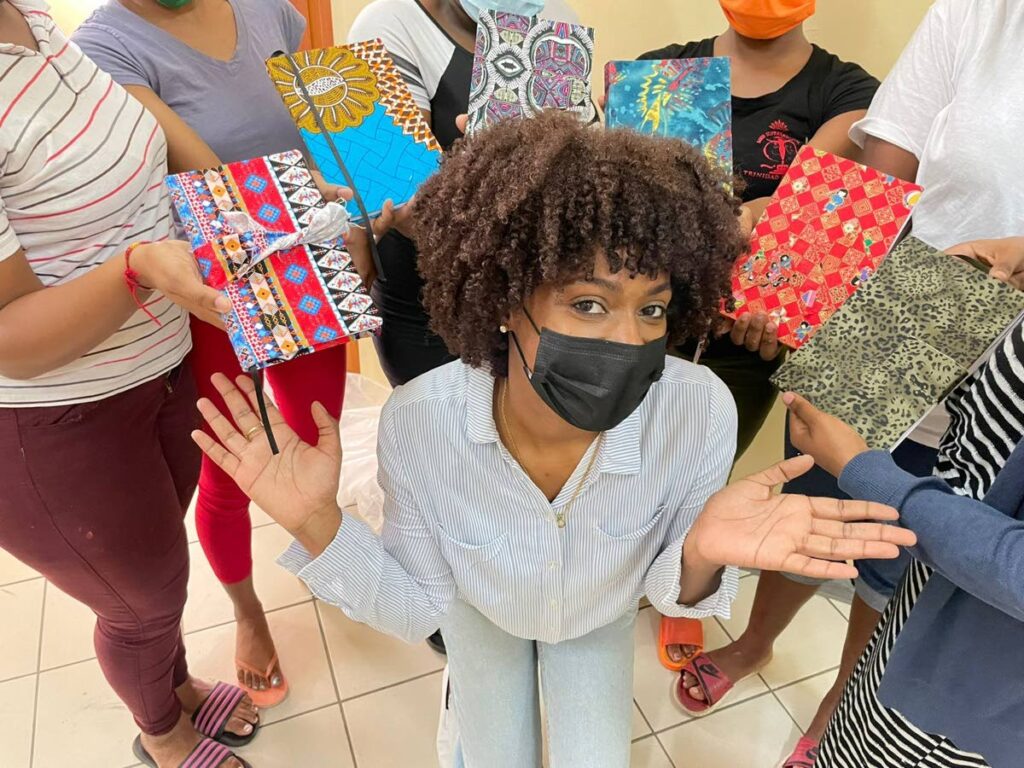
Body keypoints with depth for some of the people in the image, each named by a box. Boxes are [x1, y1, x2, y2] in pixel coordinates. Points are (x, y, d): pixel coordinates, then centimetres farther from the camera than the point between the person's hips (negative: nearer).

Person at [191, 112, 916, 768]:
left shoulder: (699, 410, -39)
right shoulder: (418, 421, -39)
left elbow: (670, 588, -20)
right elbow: (416, 608, -22)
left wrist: (702, 555, -43)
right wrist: (318, 525, -38)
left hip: (599, 615, 1)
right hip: (482, 610, 0)